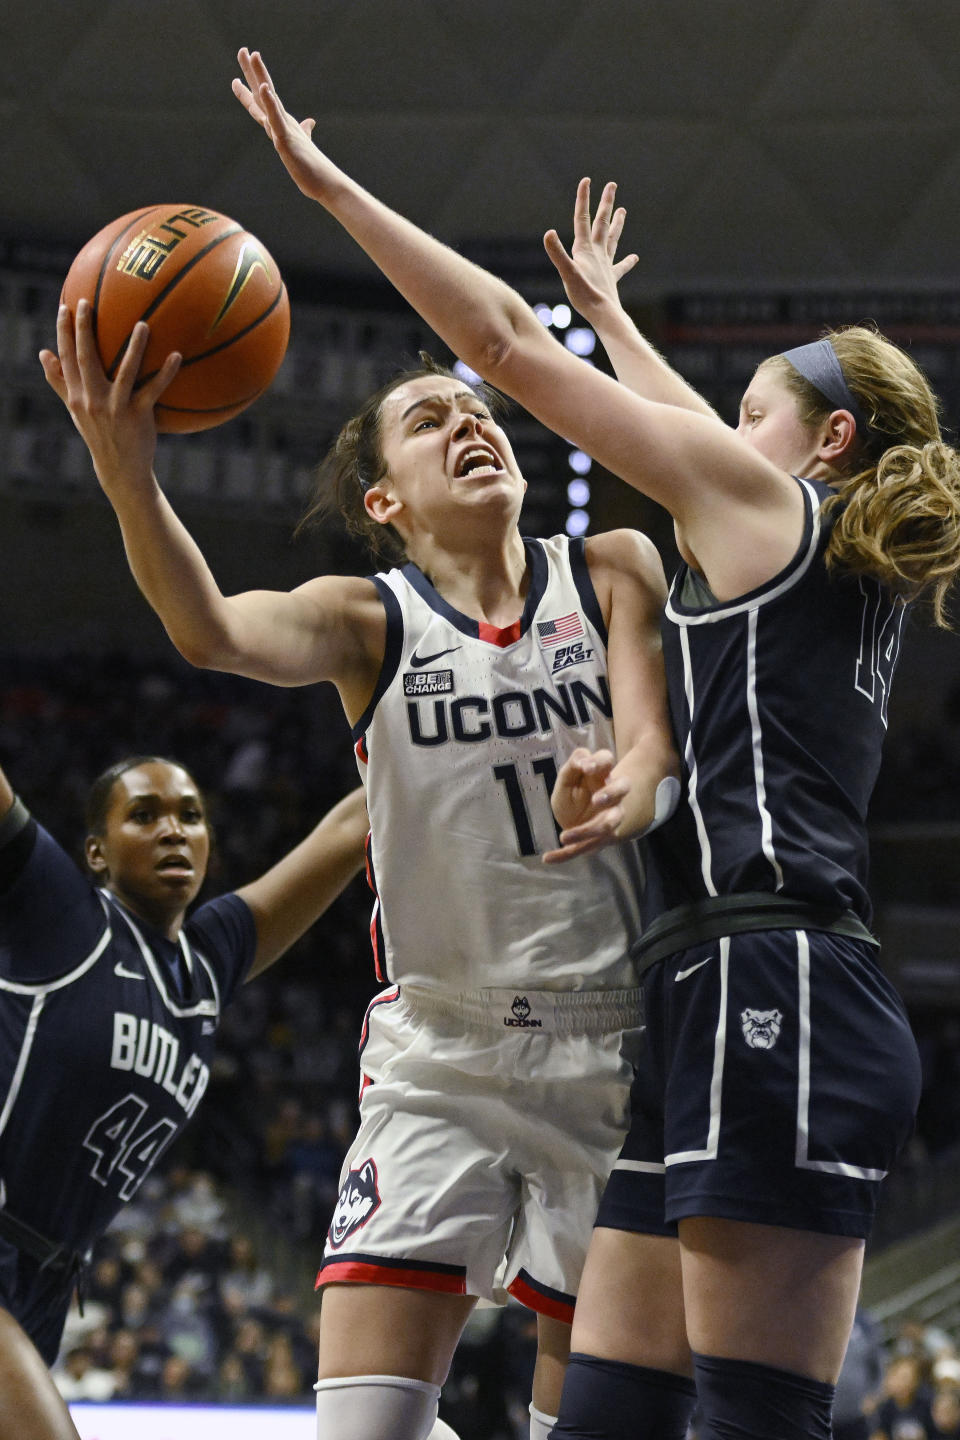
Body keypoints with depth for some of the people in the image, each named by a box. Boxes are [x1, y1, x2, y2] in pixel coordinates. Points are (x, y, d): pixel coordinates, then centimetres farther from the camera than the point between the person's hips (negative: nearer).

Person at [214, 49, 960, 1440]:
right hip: (720, 1012, 9)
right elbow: (687, 419, 45)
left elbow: (504, 341, 5)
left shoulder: (763, 500, 3)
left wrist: (329, 180, 11)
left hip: (766, 987, -9)